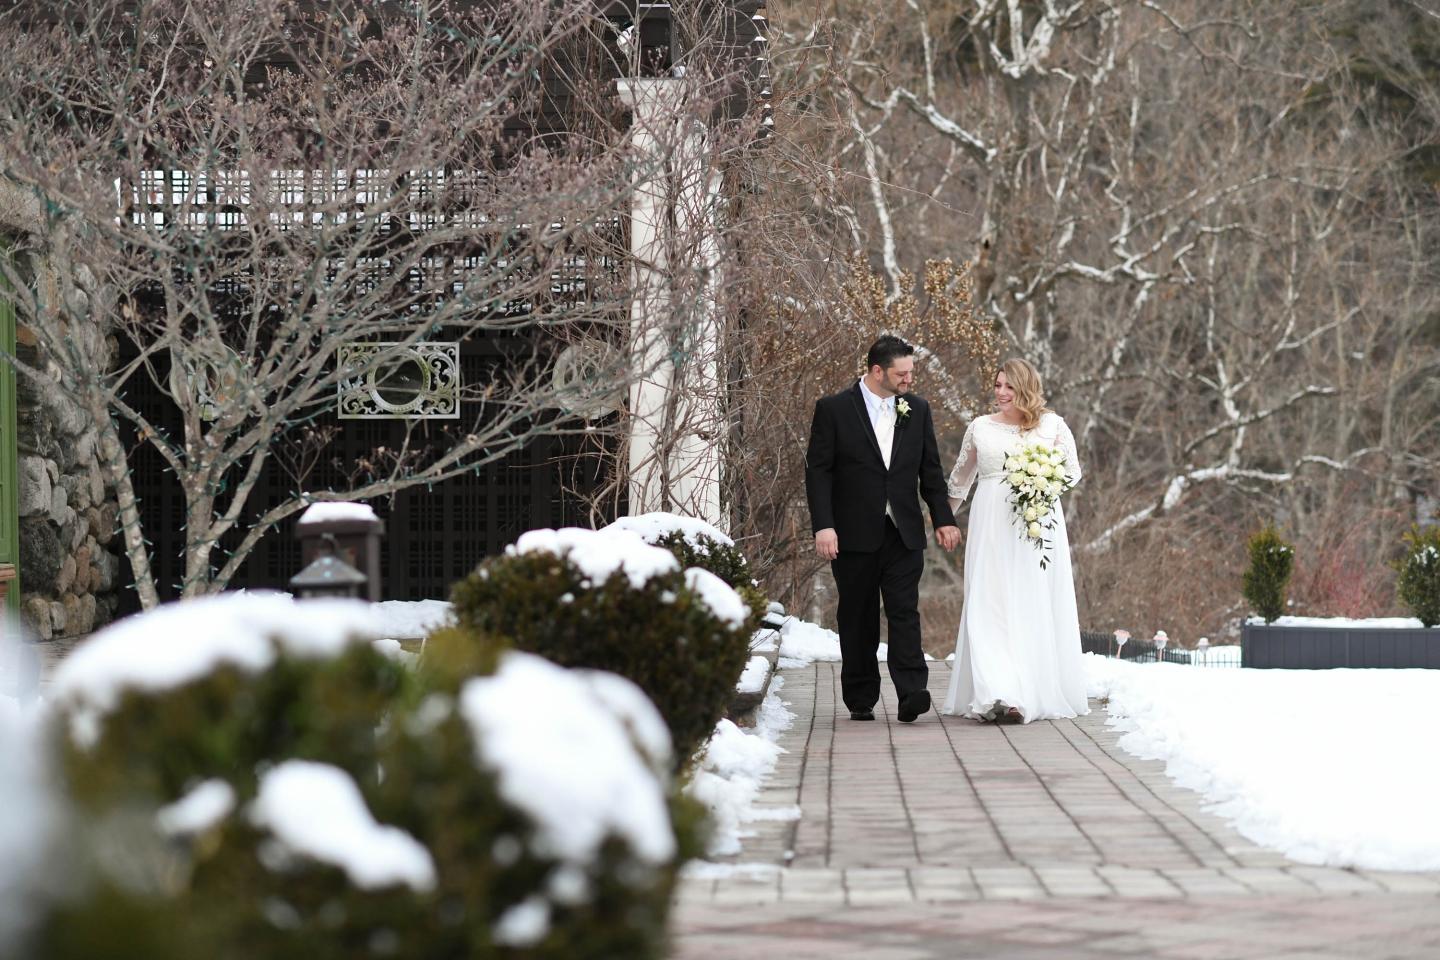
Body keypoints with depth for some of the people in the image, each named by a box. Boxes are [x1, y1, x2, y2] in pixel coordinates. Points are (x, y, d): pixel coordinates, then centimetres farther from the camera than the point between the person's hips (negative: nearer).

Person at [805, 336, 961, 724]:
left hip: (904, 533, 2)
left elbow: (930, 470, 14)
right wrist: (823, 526, -14)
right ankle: (861, 699, 13)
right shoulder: (834, 410, -4)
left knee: (905, 613, -9)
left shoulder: (917, 410, 9)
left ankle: (910, 695, -17)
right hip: (855, 535, -2)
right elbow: (818, 470, -6)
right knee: (858, 619, 6)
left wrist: (943, 519, 8)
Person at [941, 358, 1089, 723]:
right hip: (991, 525, 1)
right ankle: (995, 695, -19)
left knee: (1036, 607, -1)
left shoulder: (1052, 425, 7)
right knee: (990, 606, -10)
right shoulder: (979, 427, 12)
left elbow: (1073, 470, 8)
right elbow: (960, 477, 24)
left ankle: (1038, 693, 6)